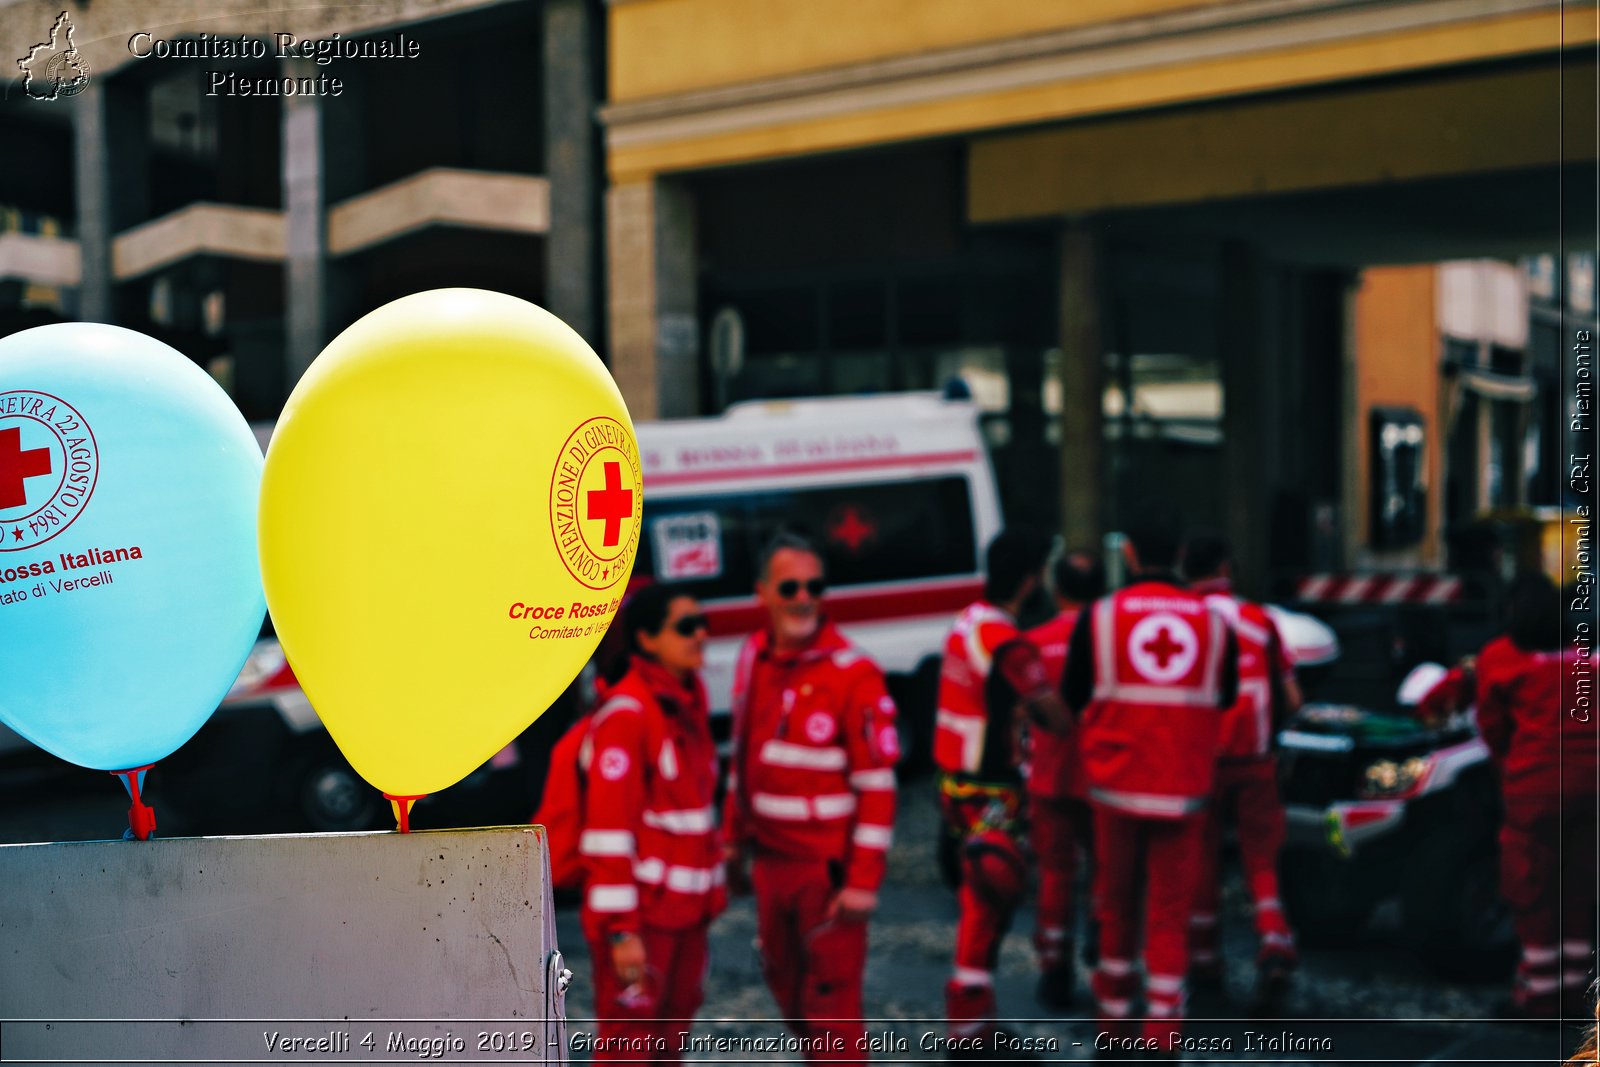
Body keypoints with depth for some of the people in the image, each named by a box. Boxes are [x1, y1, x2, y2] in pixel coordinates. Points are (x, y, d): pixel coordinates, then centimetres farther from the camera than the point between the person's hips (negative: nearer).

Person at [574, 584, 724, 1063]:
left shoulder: (688, 700, 11)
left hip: (686, 909, 9)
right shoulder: (626, 713, -17)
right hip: (642, 910, -9)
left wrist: (711, 888, 20)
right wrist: (621, 929, -22)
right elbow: (608, 828, -21)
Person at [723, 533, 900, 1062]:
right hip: (770, 859, 7)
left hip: (829, 868, -7)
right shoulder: (754, 658, 5)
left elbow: (877, 786, -16)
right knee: (786, 982, 19)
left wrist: (862, 882, -18)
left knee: (830, 998, -1)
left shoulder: (853, 674, -15)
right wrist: (735, 840, 17)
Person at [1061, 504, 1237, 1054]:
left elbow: (1071, 699, 2)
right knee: (1171, 907, 7)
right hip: (1184, 787, 0)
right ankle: (1162, 1024, 4)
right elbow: (1226, 697, 12)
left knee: (1117, 898, 16)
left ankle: (1114, 1010, 26)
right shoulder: (1214, 621, -3)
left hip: (1116, 782, 0)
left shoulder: (1099, 617, -7)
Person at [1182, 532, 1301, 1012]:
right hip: (1254, 759, 1)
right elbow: (1292, 698, 4)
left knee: (1200, 861, 12)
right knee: (1261, 859, 7)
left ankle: (1203, 958, 21)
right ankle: (1275, 944, -14)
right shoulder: (1258, 619, 3)